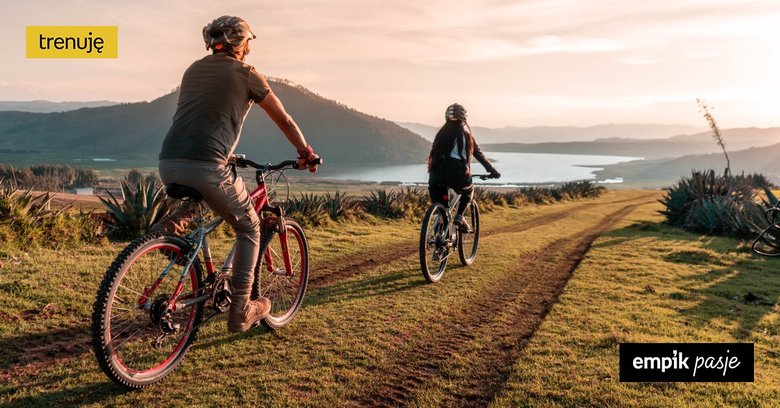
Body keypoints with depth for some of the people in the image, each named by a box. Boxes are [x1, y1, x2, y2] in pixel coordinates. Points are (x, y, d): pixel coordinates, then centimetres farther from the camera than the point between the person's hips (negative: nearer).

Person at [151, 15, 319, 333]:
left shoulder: (194, 69, 25)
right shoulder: (245, 74, 8)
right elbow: (284, 120, 15)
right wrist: (306, 153, 30)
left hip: (168, 164, 6)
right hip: (205, 165, -6)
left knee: (195, 200, 40)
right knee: (249, 228, 15)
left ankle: (166, 225, 8)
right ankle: (240, 312, 14)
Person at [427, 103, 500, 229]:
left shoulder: (442, 133, 20)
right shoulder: (465, 133, 11)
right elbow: (478, 154, 13)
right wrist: (492, 171, 20)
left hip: (438, 172, 2)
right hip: (457, 172, -2)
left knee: (439, 204, 15)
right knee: (468, 190, 28)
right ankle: (459, 216, 12)